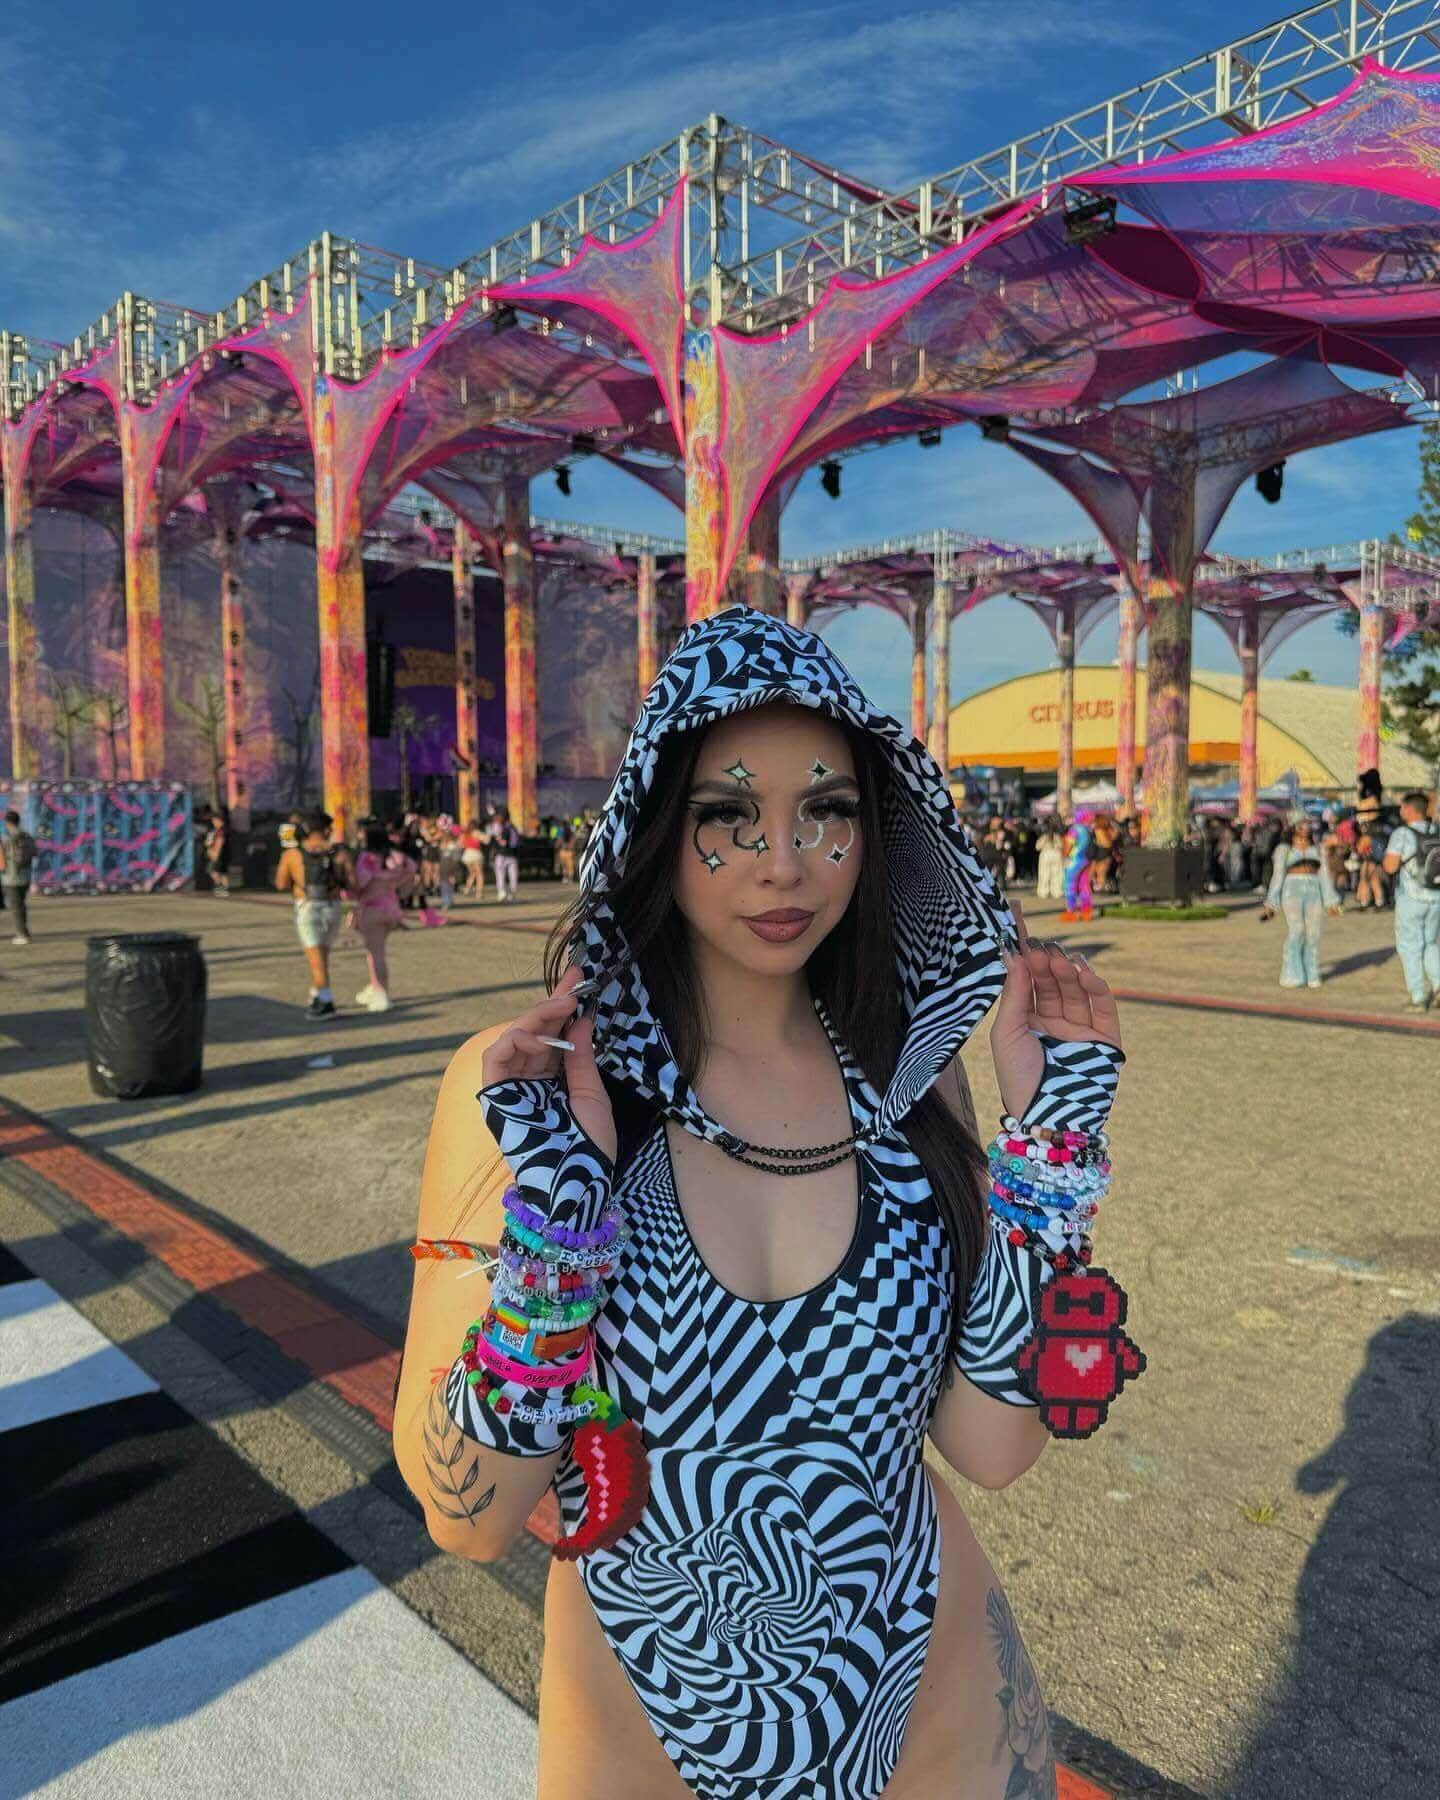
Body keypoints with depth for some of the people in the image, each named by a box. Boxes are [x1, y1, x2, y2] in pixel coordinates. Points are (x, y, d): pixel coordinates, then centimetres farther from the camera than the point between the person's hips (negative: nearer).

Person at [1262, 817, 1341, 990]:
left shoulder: (1318, 849, 18)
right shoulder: (1283, 849, 9)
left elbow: (1324, 875, 13)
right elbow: (1278, 875, 6)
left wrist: (1331, 902, 6)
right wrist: (1270, 903, 0)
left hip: (1314, 892, 3)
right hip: (1292, 891, -3)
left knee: (1313, 934, -4)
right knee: (1296, 931, -16)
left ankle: (1311, 976, 6)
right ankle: (1292, 976, -11)